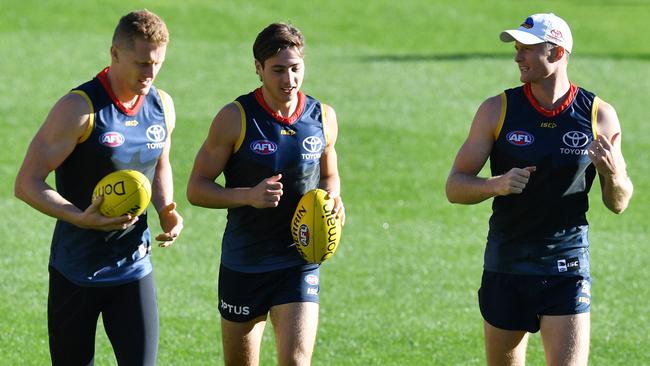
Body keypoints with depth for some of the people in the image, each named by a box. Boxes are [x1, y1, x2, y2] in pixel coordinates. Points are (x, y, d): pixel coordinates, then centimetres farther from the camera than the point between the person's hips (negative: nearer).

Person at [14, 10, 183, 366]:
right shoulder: (80, 109, -16)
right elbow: (27, 184, -15)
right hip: (75, 270, -4)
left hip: (133, 268, 4)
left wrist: (166, 210, 2)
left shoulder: (162, 106, 3)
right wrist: (81, 218, -30)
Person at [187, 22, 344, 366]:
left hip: (299, 263, 1)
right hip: (243, 264, -1)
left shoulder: (323, 117, 1)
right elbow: (196, 188, -7)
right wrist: (249, 196, -24)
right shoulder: (235, 118, -9)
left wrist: (332, 198, -5)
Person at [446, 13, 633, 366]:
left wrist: (613, 174, -18)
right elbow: (455, 187, -3)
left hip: (566, 269, -1)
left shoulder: (599, 116, -3)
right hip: (505, 267, 1)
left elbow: (618, 204, 5)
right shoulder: (497, 111, -2)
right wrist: (497, 184, -23)